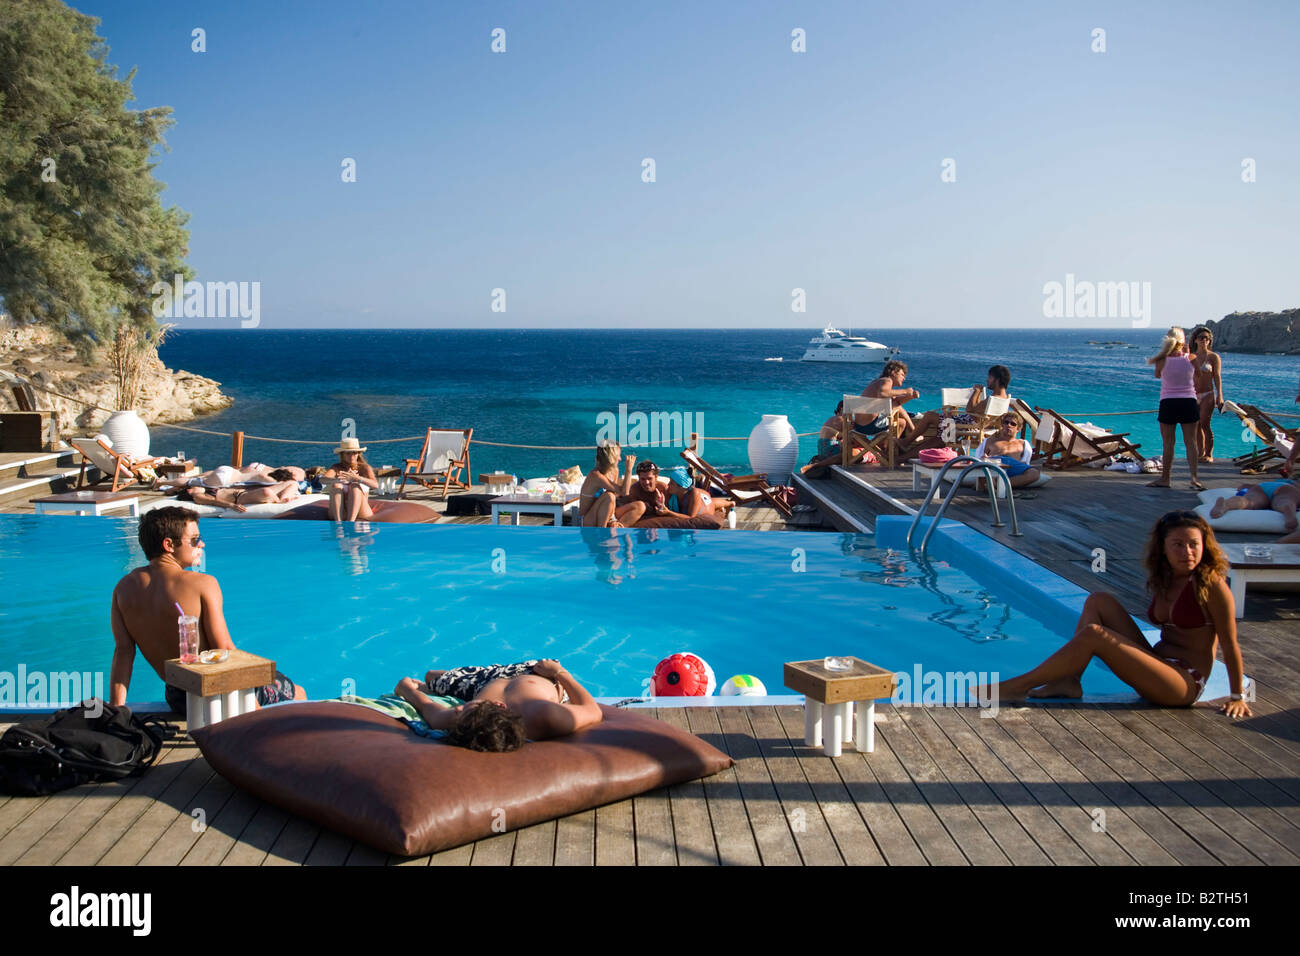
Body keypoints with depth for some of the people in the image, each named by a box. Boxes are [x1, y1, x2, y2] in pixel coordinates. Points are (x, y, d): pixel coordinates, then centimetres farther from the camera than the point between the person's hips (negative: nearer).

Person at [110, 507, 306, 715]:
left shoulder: (124, 588, -1)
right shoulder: (203, 584, -19)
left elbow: (123, 652, -5)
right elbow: (224, 649, -19)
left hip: (177, 700, 7)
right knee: (298, 695, 17)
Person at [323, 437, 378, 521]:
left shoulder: (364, 468, 4)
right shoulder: (336, 468, 7)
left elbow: (375, 485, -17)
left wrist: (357, 478, -36)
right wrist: (338, 479, -38)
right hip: (340, 513, 1)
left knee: (355, 486, -25)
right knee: (336, 485, -21)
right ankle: (338, 521, -39)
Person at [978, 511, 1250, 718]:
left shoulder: (1210, 584, -13)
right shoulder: (1163, 580, 8)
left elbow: (1230, 644, -11)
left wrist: (1237, 697, -10)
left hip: (1184, 685, -8)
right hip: (1157, 663, 8)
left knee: (1093, 634, -23)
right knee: (1098, 602, 0)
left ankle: (1017, 687, -17)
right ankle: (1069, 681, -11)